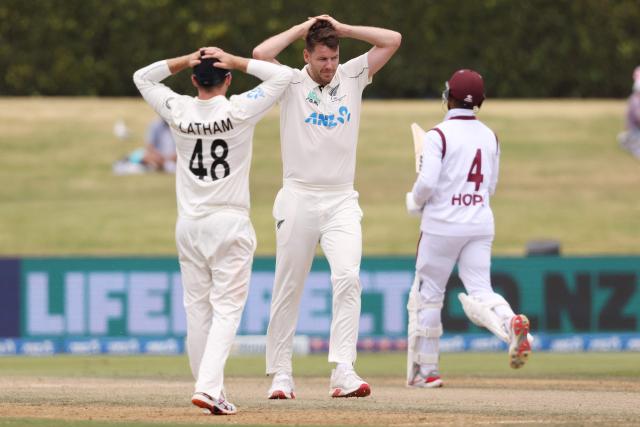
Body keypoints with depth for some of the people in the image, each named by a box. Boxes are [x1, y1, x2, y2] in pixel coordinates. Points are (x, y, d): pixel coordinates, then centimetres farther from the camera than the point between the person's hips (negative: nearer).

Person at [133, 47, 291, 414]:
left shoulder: (179, 112, -1)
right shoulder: (240, 111, -9)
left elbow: (142, 77, 15)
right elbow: (283, 75, -2)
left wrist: (186, 61, 6)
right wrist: (236, 61, -2)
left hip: (189, 225, 3)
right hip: (230, 222, -3)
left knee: (197, 308, 10)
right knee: (227, 307, -4)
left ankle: (211, 390, 14)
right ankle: (209, 387, -19)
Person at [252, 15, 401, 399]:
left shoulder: (352, 77, 9)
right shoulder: (291, 83, 1)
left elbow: (392, 40, 4)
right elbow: (260, 54, -18)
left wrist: (342, 29, 4)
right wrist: (301, 29, -5)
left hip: (342, 202, 1)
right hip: (298, 198, -1)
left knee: (348, 277, -17)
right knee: (288, 288, 2)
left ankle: (343, 372, -23)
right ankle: (281, 374, 11)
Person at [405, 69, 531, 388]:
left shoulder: (439, 135, -10)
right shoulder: (489, 137, 9)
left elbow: (427, 182, -17)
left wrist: (415, 202, 2)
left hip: (443, 225, -4)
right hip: (481, 224, 4)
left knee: (427, 295, 9)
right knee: (479, 293, 1)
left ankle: (424, 370, 12)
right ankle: (510, 323, -32)